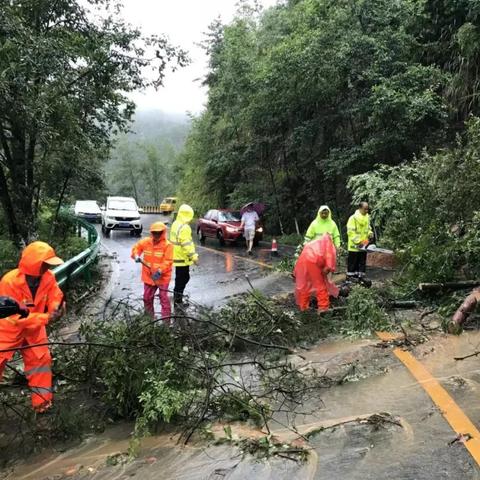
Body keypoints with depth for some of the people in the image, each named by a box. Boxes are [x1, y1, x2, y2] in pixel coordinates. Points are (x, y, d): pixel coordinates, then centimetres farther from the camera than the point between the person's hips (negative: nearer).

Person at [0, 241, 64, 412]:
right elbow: (15, 317, -29)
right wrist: (46, 317, -37)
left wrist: (58, 308, -37)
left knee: (41, 360, 4)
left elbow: (56, 299, -11)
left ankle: (42, 402, 17)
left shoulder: (48, 277, -17)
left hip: (34, 328, 4)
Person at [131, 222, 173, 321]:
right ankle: (149, 315, 35)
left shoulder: (167, 245, -14)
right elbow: (136, 248, 14)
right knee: (147, 297, 16)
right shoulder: (146, 242, 0)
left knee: (164, 297, -4)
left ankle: (166, 319, 4)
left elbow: (168, 261, -19)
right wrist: (136, 256, -8)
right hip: (148, 276, 5)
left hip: (162, 277, -5)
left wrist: (160, 271, -31)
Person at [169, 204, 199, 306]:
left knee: (180, 278, 20)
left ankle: (177, 296, 31)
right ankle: (178, 300, 7)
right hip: (182, 258, -10)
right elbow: (187, 244, -26)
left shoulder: (175, 224, 9)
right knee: (182, 278, 0)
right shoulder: (184, 227, -22)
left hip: (177, 256, 10)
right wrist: (193, 256, -22)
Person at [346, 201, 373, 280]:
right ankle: (350, 277, 9)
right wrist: (358, 241, -22)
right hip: (355, 246, -7)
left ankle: (361, 276, 20)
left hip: (363, 246, 7)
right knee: (353, 262, 1)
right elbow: (350, 232, -18)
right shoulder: (353, 218, -14)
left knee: (362, 262, 12)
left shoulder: (367, 218, 9)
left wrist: (370, 233, -2)